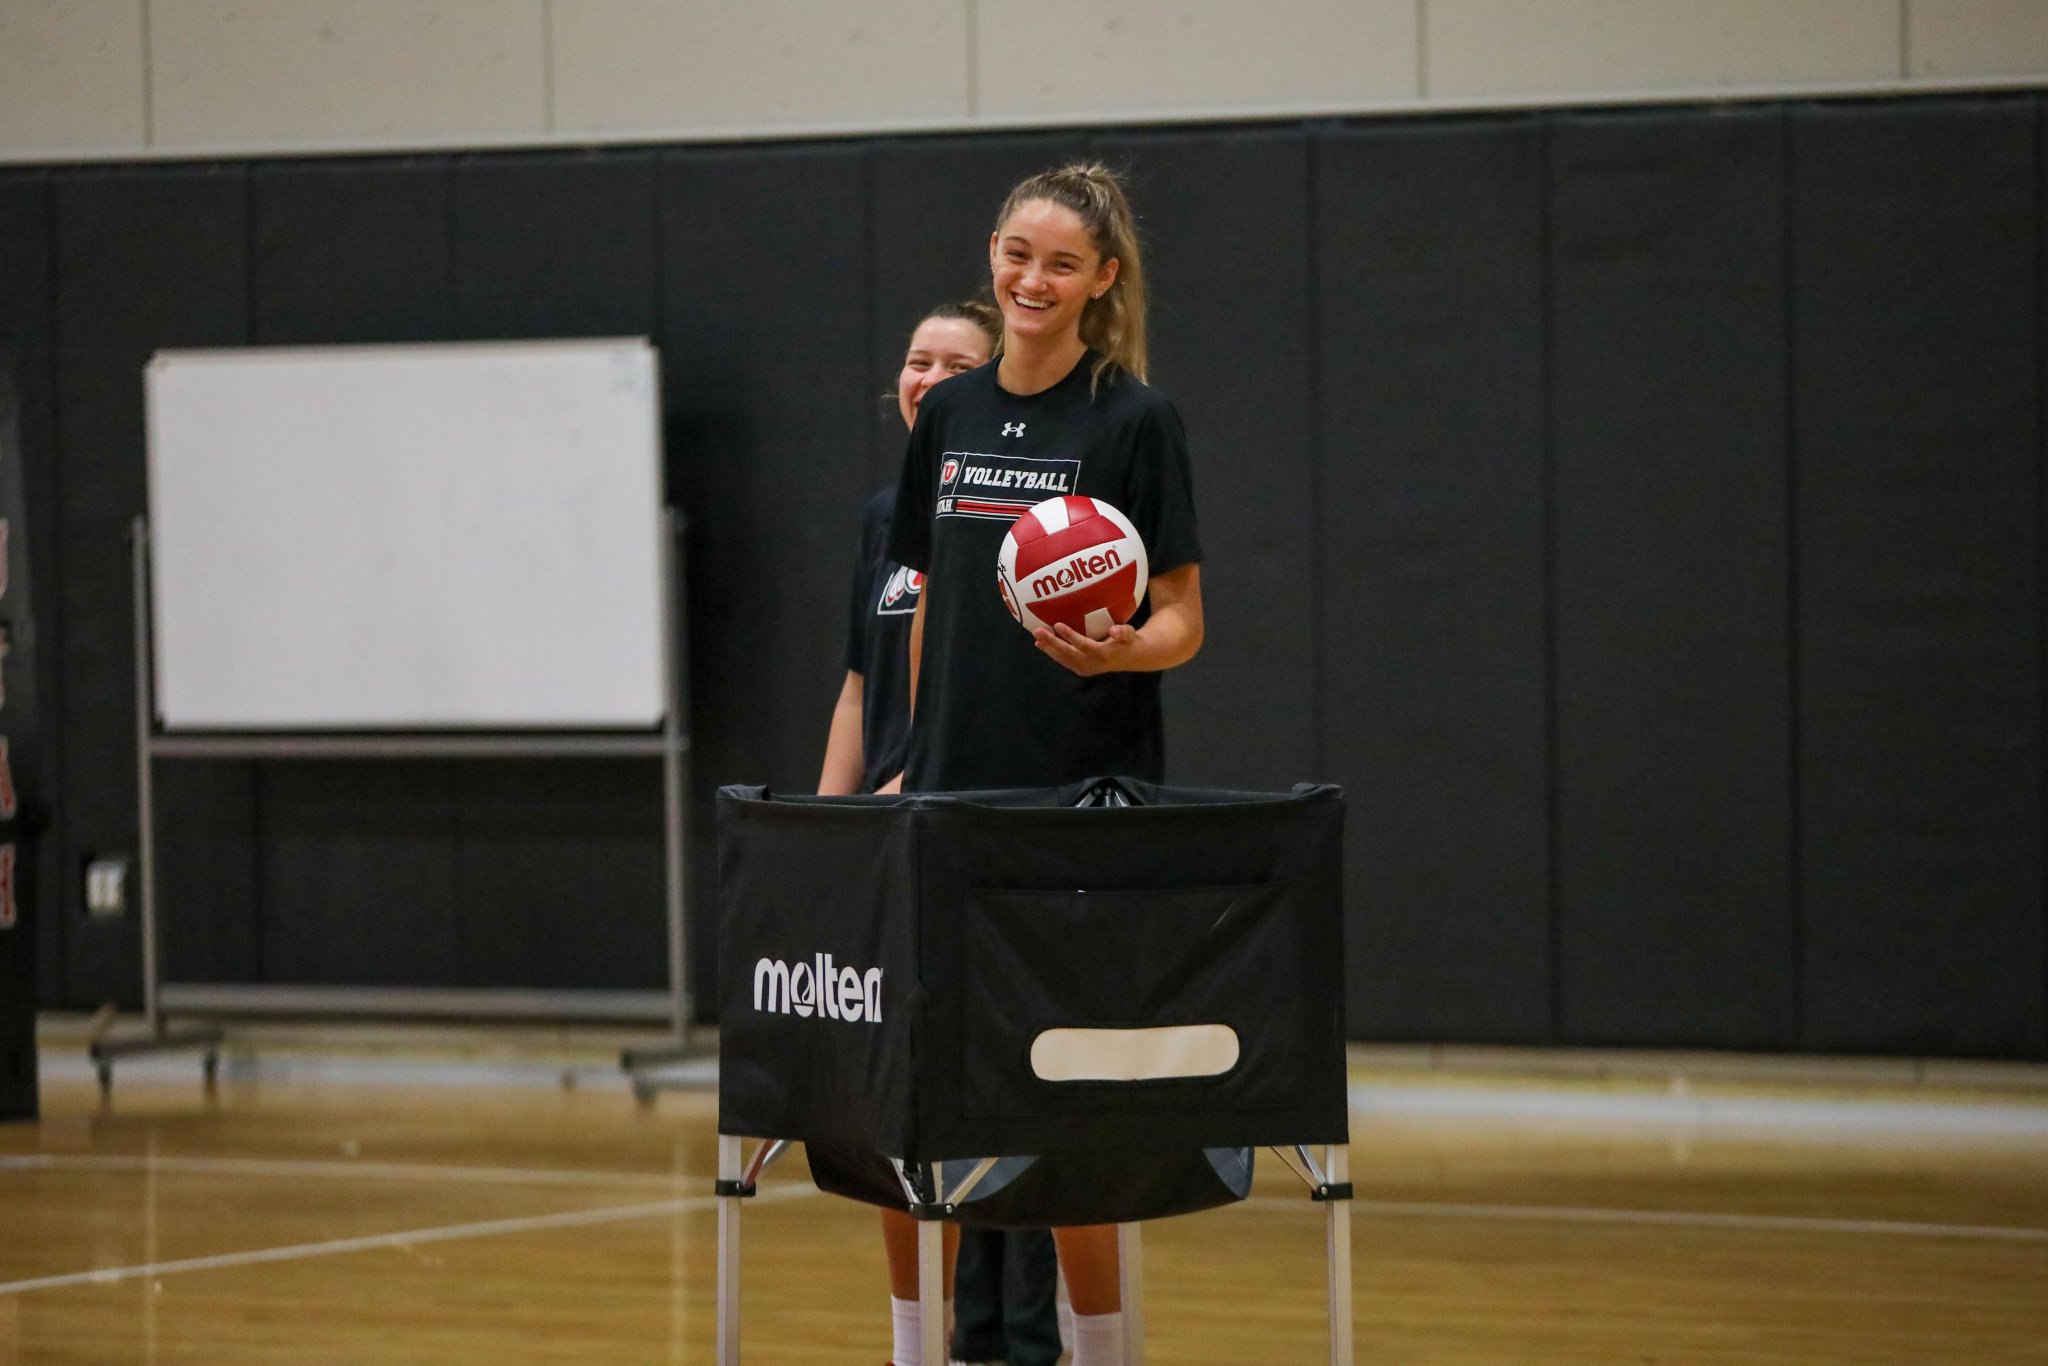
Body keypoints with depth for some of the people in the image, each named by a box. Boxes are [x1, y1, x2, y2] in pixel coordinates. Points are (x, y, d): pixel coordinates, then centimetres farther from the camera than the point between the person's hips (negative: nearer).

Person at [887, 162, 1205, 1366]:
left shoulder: (1135, 421, -5)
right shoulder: (951, 416, 11)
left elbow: (1183, 624, -6)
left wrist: (1115, 649, -26)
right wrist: (914, 763, 15)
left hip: (1088, 803, -5)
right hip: (957, 796, 5)